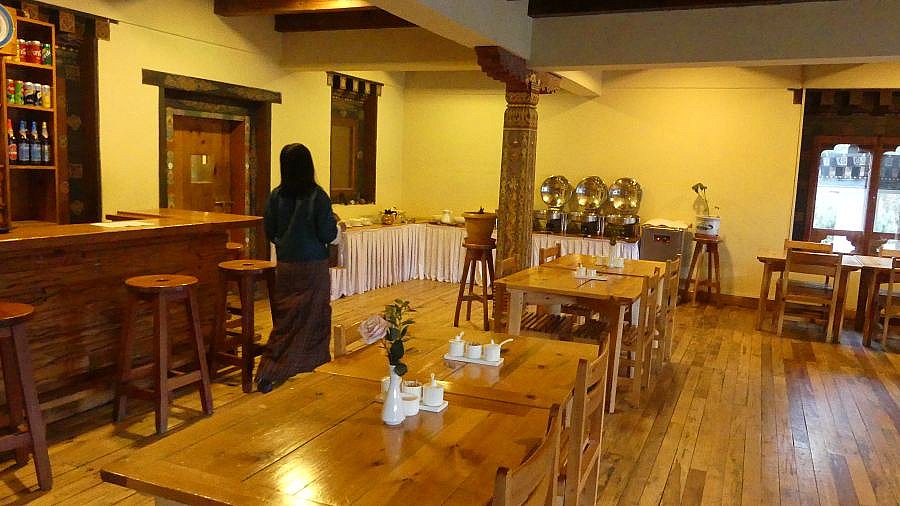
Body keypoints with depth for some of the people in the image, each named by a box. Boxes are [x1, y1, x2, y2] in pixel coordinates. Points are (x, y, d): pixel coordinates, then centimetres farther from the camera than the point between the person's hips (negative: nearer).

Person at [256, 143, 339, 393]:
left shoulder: (276, 196, -3)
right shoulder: (318, 196, -13)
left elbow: (269, 232, 4)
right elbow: (328, 235, -13)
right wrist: (333, 221, 7)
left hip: (285, 265, 4)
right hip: (313, 265, -4)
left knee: (285, 317, 15)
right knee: (312, 316, 10)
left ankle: (272, 369, 19)